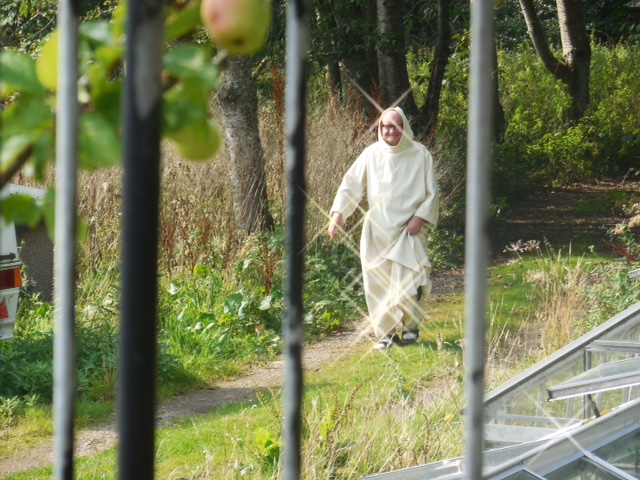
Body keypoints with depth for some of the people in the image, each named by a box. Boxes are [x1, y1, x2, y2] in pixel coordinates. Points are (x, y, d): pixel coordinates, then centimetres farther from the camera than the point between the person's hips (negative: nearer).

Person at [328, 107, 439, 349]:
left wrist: (420, 217, -10)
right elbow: (351, 184, -1)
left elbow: (431, 192, 4)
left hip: (409, 229, -2)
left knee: (408, 280, -11)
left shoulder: (420, 154, 0)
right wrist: (338, 213, -15)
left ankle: (409, 325, 11)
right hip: (377, 230, 2)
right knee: (379, 282, 1)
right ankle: (386, 332, 13)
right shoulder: (371, 154, 2)